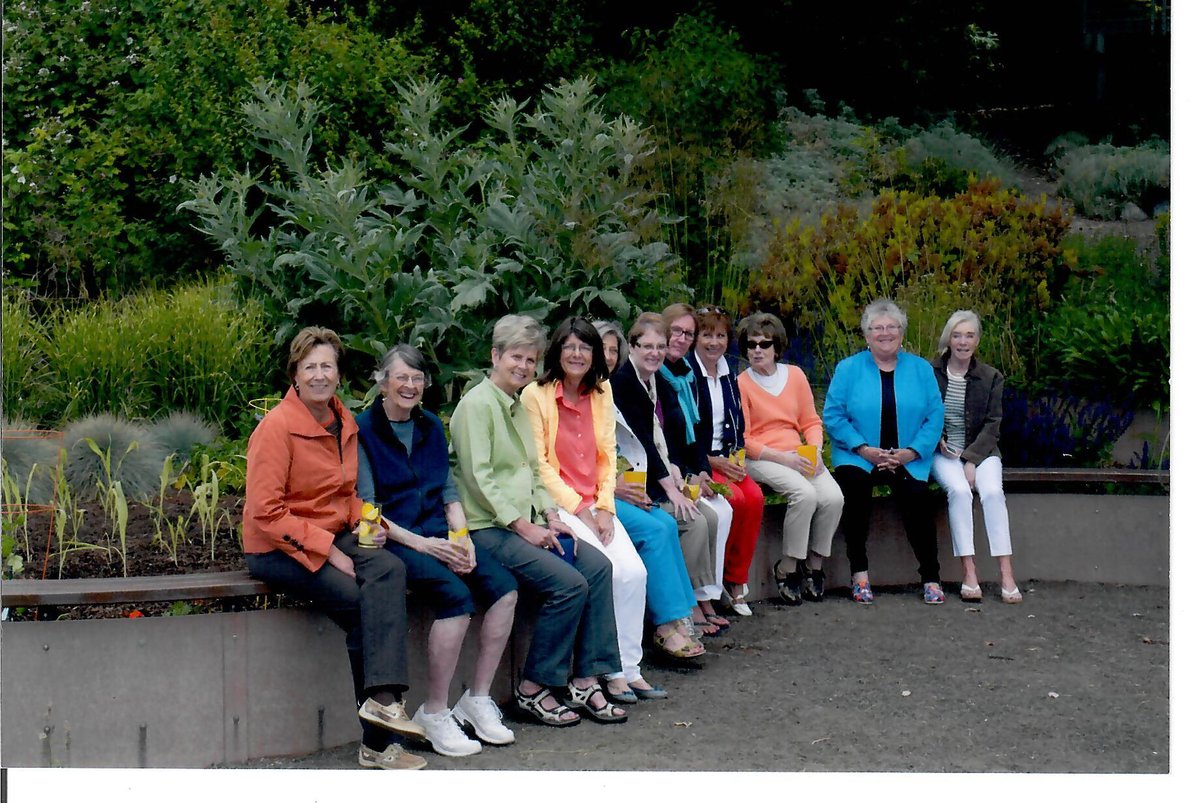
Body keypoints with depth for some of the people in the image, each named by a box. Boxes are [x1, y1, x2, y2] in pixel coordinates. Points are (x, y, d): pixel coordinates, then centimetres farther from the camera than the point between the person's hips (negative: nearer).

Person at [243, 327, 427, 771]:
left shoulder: (345, 423, 9)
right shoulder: (276, 426, -14)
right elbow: (266, 514, -17)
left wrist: (367, 523, 0)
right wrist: (329, 551, -20)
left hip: (334, 536, 6)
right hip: (278, 549, -6)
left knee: (390, 570, -26)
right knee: (363, 603, -25)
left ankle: (383, 697, -33)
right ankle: (378, 742, -19)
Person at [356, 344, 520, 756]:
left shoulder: (431, 426, 17)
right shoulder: (363, 430, -2)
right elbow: (366, 509, -8)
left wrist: (462, 538, -2)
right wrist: (421, 544, -17)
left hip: (438, 533, 6)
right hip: (393, 538, -6)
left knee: (503, 587, -18)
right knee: (456, 595, -31)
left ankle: (478, 700, -7)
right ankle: (434, 714, -19)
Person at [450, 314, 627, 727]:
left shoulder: (519, 405, 18)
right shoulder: (477, 404, -10)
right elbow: (478, 478, -16)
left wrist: (550, 515, 6)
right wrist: (523, 526, -17)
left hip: (524, 522, 9)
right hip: (487, 527, -9)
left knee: (598, 566, -8)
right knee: (569, 584, -21)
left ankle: (586, 681, -5)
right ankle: (533, 689, -8)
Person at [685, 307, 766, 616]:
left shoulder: (728, 376, 14)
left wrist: (737, 457, 2)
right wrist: (713, 461, -14)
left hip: (727, 460, 6)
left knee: (755, 497, -21)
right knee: (735, 498, -28)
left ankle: (736, 579, -11)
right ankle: (713, 578, -10)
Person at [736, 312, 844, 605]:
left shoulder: (795, 375, 11)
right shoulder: (741, 383, -2)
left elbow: (811, 422, 13)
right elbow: (743, 440, -6)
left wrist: (815, 452, -7)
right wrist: (782, 457, -16)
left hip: (800, 456, 5)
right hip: (761, 459, -4)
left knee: (833, 496, -22)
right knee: (805, 494, -31)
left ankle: (814, 564, -4)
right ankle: (788, 567, -15)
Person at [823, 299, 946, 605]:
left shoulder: (920, 369, 10)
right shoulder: (848, 369, 6)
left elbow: (934, 416, 3)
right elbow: (833, 416, -2)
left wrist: (911, 452, -11)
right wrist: (863, 449, -14)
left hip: (908, 460, 1)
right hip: (859, 457, -1)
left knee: (916, 493, -28)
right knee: (854, 482, -32)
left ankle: (930, 577, -15)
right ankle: (858, 571, -20)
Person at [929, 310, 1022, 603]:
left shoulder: (991, 378, 5)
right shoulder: (930, 373, 3)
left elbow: (992, 425, 1)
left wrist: (972, 460, -12)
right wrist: (938, 441, -11)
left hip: (980, 451, 1)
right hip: (943, 452, -1)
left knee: (992, 491, -28)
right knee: (959, 490, -31)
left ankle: (1006, 575, -31)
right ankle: (969, 574, -31)